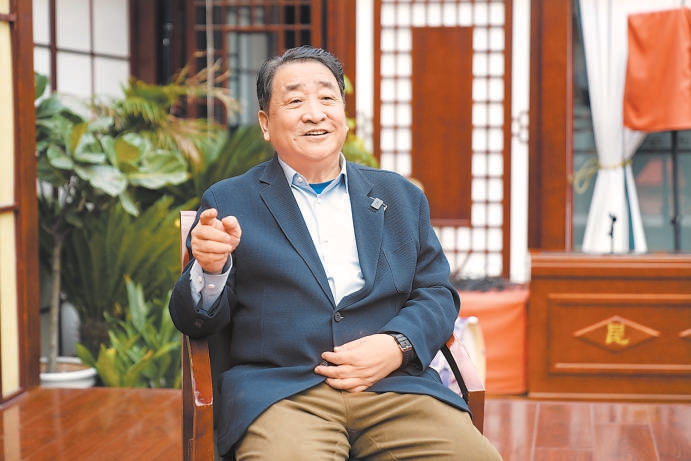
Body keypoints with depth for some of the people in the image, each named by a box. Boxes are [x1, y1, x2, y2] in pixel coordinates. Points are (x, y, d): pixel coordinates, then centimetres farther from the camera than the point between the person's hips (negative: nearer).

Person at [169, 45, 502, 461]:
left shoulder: (400, 197, 21)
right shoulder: (229, 203, 14)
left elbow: (438, 293, 15)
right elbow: (195, 322, 10)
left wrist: (397, 345, -5)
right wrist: (210, 269, -12)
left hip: (396, 388, 3)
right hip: (281, 391, -2)